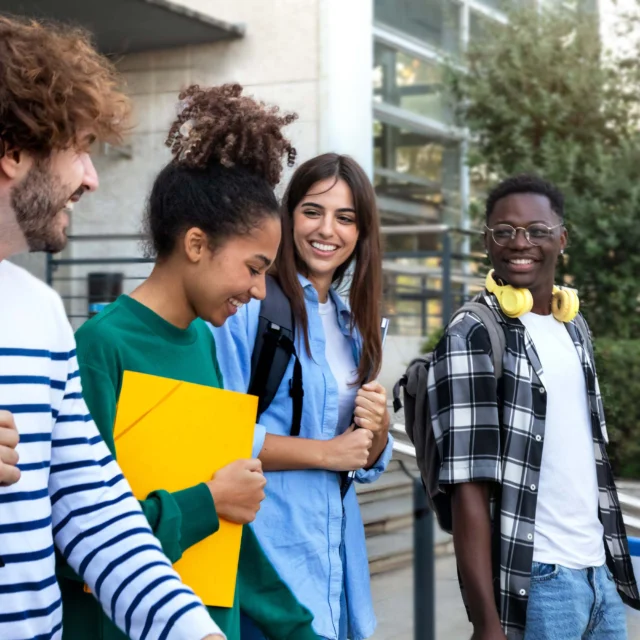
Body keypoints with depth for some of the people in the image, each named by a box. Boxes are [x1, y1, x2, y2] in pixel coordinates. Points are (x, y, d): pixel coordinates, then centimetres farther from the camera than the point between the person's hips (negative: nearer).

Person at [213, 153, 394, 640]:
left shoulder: (352, 325, 13)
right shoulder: (249, 304, -10)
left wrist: (378, 430, -5)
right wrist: (325, 452, -14)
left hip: (337, 554, 7)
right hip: (272, 550, -7)